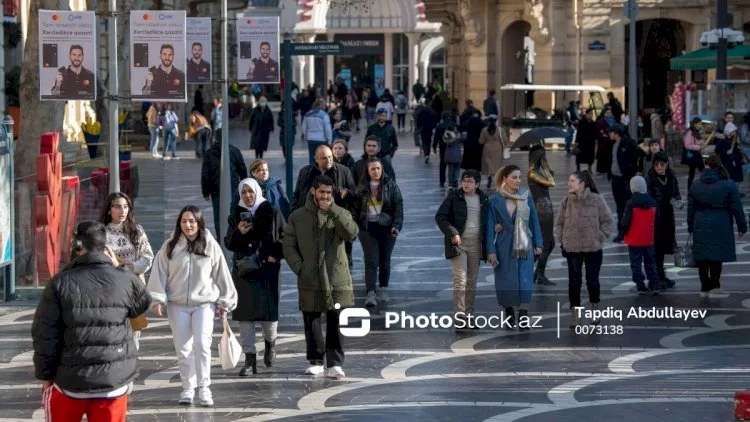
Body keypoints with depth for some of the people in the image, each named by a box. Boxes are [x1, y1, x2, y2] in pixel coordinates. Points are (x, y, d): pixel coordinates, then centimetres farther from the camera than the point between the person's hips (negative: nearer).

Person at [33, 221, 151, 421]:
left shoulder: (61, 283, -5)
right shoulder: (125, 281, -3)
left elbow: (45, 334, -5)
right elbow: (143, 304, 19)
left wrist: (46, 375, 5)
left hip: (70, 380, -1)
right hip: (114, 381, 1)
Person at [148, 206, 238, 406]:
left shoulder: (210, 246, 0)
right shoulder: (170, 247, 0)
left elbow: (221, 275, 5)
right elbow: (159, 273, 0)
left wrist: (224, 302, 7)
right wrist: (157, 299, -7)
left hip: (204, 303, -1)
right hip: (177, 305, 1)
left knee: (202, 344, -14)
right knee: (183, 349, 5)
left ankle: (204, 387, -7)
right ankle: (188, 388, 17)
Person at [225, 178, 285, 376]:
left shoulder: (271, 212, 1)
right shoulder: (236, 215, 8)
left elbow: (284, 238, 5)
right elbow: (228, 244, 8)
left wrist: (276, 255, -8)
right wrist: (238, 232, -10)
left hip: (267, 270, -2)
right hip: (243, 271, 2)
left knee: (269, 311, -2)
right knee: (245, 315, -2)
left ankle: (270, 342, 31)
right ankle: (250, 359, 2)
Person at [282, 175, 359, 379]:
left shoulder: (340, 214, 8)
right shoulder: (297, 217, 9)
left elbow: (351, 233, -13)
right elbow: (289, 246, 8)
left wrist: (332, 209, -18)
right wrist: (299, 268, -7)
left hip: (336, 278, -1)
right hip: (309, 281, 1)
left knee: (335, 322, -7)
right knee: (312, 322, 6)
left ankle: (335, 363, -4)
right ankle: (316, 362, 18)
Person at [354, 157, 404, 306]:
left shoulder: (391, 186, 0)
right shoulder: (362, 188, 5)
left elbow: (398, 207, -2)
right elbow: (356, 208, 9)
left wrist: (396, 226, -12)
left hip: (386, 227, 0)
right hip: (368, 228, 0)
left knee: (385, 260, 10)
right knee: (371, 261, -8)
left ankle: (383, 289, 24)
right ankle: (370, 294, -13)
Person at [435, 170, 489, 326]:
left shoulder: (484, 199, 8)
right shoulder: (454, 196, -3)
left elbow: (487, 220, 20)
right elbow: (440, 216, -5)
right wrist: (452, 233, -15)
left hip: (476, 244, 4)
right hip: (458, 243, -4)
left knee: (472, 282, 8)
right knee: (460, 281, -12)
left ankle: (469, 315, 16)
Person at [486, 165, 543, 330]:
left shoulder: (526, 197, 4)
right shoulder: (496, 200, -3)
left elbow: (534, 221, 9)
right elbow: (490, 226, -3)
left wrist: (538, 243, 6)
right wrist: (491, 250, -7)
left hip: (525, 246, 1)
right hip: (505, 246, -1)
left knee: (525, 280, -6)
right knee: (507, 281, 5)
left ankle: (523, 315, -5)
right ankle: (509, 312, 22)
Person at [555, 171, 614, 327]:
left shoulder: (597, 200, -8)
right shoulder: (566, 202, -1)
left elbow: (608, 222, -2)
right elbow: (559, 224, 10)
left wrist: (599, 238, -8)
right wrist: (563, 241, 3)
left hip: (593, 249, -1)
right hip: (572, 249, 2)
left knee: (592, 280, 10)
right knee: (574, 281, 2)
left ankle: (595, 310, 30)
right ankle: (575, 314, 9)